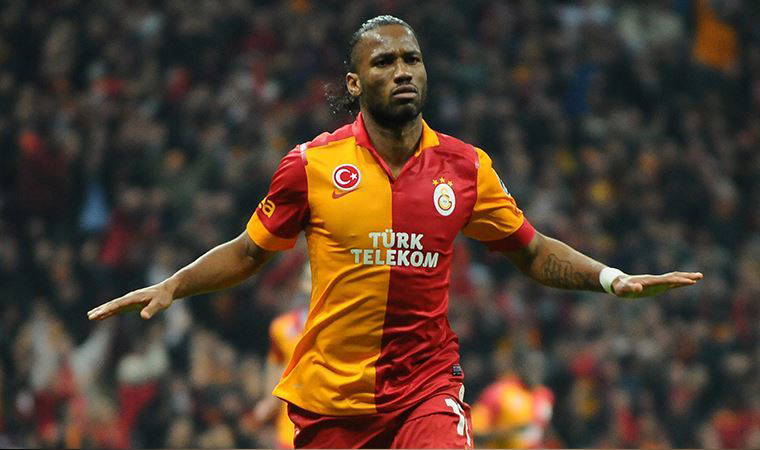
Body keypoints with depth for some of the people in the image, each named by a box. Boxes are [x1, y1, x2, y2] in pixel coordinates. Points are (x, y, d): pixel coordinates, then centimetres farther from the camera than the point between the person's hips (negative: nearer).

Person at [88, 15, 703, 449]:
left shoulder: (465, 167, 2)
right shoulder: (312, 165, -2)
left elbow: (532, 251, 12)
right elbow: (248, 253, 10)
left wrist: (610, 279, -2)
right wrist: (169, 287, -1)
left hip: (427, 387, 0)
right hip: (330, 393, 0)